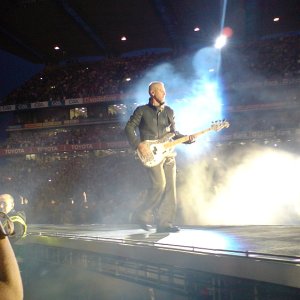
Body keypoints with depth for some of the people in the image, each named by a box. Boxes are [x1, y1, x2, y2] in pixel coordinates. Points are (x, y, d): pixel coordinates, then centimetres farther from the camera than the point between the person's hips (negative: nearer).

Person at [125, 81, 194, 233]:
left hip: (168, 154, 6)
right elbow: (129, 128, 0)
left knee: (170, 188, 0)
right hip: (151, 154, -6)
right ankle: (141, 215, -1)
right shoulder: (142, 110, 3)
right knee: (159, 184, -19)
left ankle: (165, 223, 5)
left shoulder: (169, 111, 19)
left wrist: (187, 138, 3)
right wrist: (138, 145, -12)